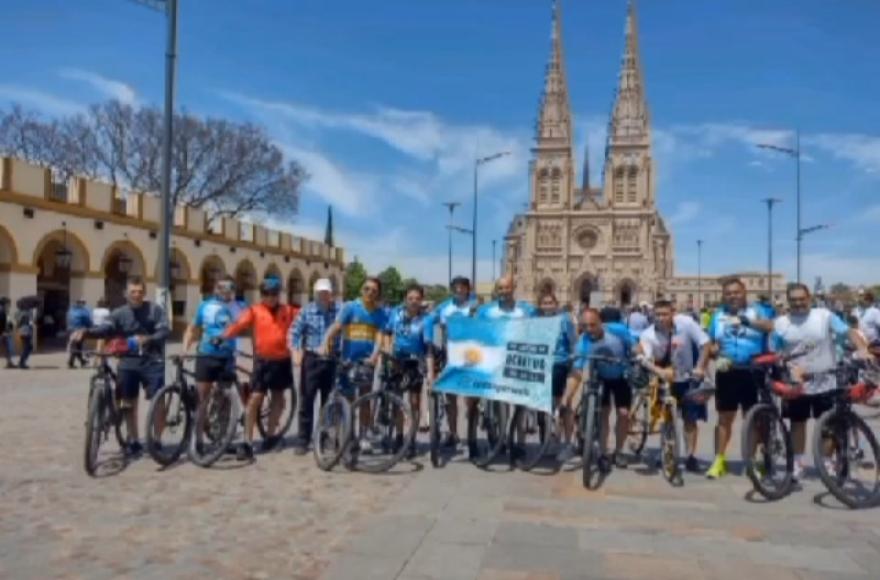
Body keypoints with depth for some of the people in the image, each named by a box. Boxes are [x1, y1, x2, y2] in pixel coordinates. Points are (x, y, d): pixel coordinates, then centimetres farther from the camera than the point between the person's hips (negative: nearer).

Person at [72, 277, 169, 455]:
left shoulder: (155, 310, -2)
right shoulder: (119, 313, 2)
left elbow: (165, 330, -13)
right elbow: (106, 329, -14)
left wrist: (148, 339, -33)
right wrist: (86, 331, -35)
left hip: (152, 362, -2)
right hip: (128, 363, 3)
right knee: (128, 402, 9)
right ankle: (133, 441, 24)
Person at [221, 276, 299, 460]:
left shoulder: (288, 311, 6)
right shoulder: (254, 310, -3)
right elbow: (239, 324, -16)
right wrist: (223, 336, -31)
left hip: (282, 361, 3)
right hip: (262, 360, -3)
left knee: (277, 398, 14)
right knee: (255, 399, -9)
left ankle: (269, 436, 30)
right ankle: (247, 442, -4)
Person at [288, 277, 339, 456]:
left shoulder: (340, 311, -3)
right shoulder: (307, 311, -1)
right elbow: (294, 333, 1)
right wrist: (295, 353, -11)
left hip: (332, 361, 0)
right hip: (312, 360, 0)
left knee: (329, 401, 9)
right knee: (307, 400, 1)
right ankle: (303, 440, 8)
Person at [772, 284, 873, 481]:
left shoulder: (825, 315, -3)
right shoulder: (781, 323, 1)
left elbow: (849, 332, -9)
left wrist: (863, 349, -26)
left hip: (824, 381, -1)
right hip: (797, 383, 1)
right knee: (797, 423, 10)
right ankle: (797, 463, 21)